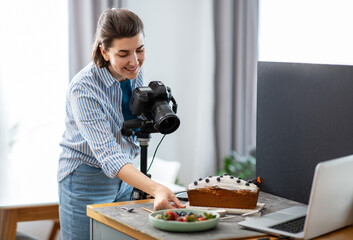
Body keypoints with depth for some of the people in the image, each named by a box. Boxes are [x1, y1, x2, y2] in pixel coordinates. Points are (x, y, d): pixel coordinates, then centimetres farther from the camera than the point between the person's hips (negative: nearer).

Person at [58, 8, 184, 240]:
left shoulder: (135, 72, -7)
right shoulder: (83, 89, -27)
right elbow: (108, 156, -37)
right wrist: (155, 189, -48)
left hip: (125, 177, 6)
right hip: (86, 181, -6)